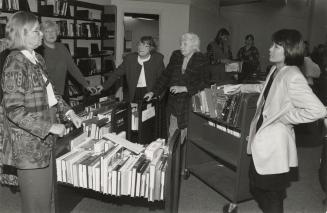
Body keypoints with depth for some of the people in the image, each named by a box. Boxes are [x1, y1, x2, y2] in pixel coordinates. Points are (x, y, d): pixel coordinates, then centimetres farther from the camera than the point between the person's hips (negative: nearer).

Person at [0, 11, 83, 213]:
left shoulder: (37, 59, 7)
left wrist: (69, 112, 4)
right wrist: (50, 127, -21)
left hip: (44, 142, 8)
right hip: (29, 145, -8)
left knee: (46, 193, 21)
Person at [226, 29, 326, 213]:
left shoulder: (293, 77, -23)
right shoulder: (276, 69, 5)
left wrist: (284, 118, -20)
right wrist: (242, 88, 27)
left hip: (274, 147, -9)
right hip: (261, 142, 9)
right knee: (257, 189, 23)